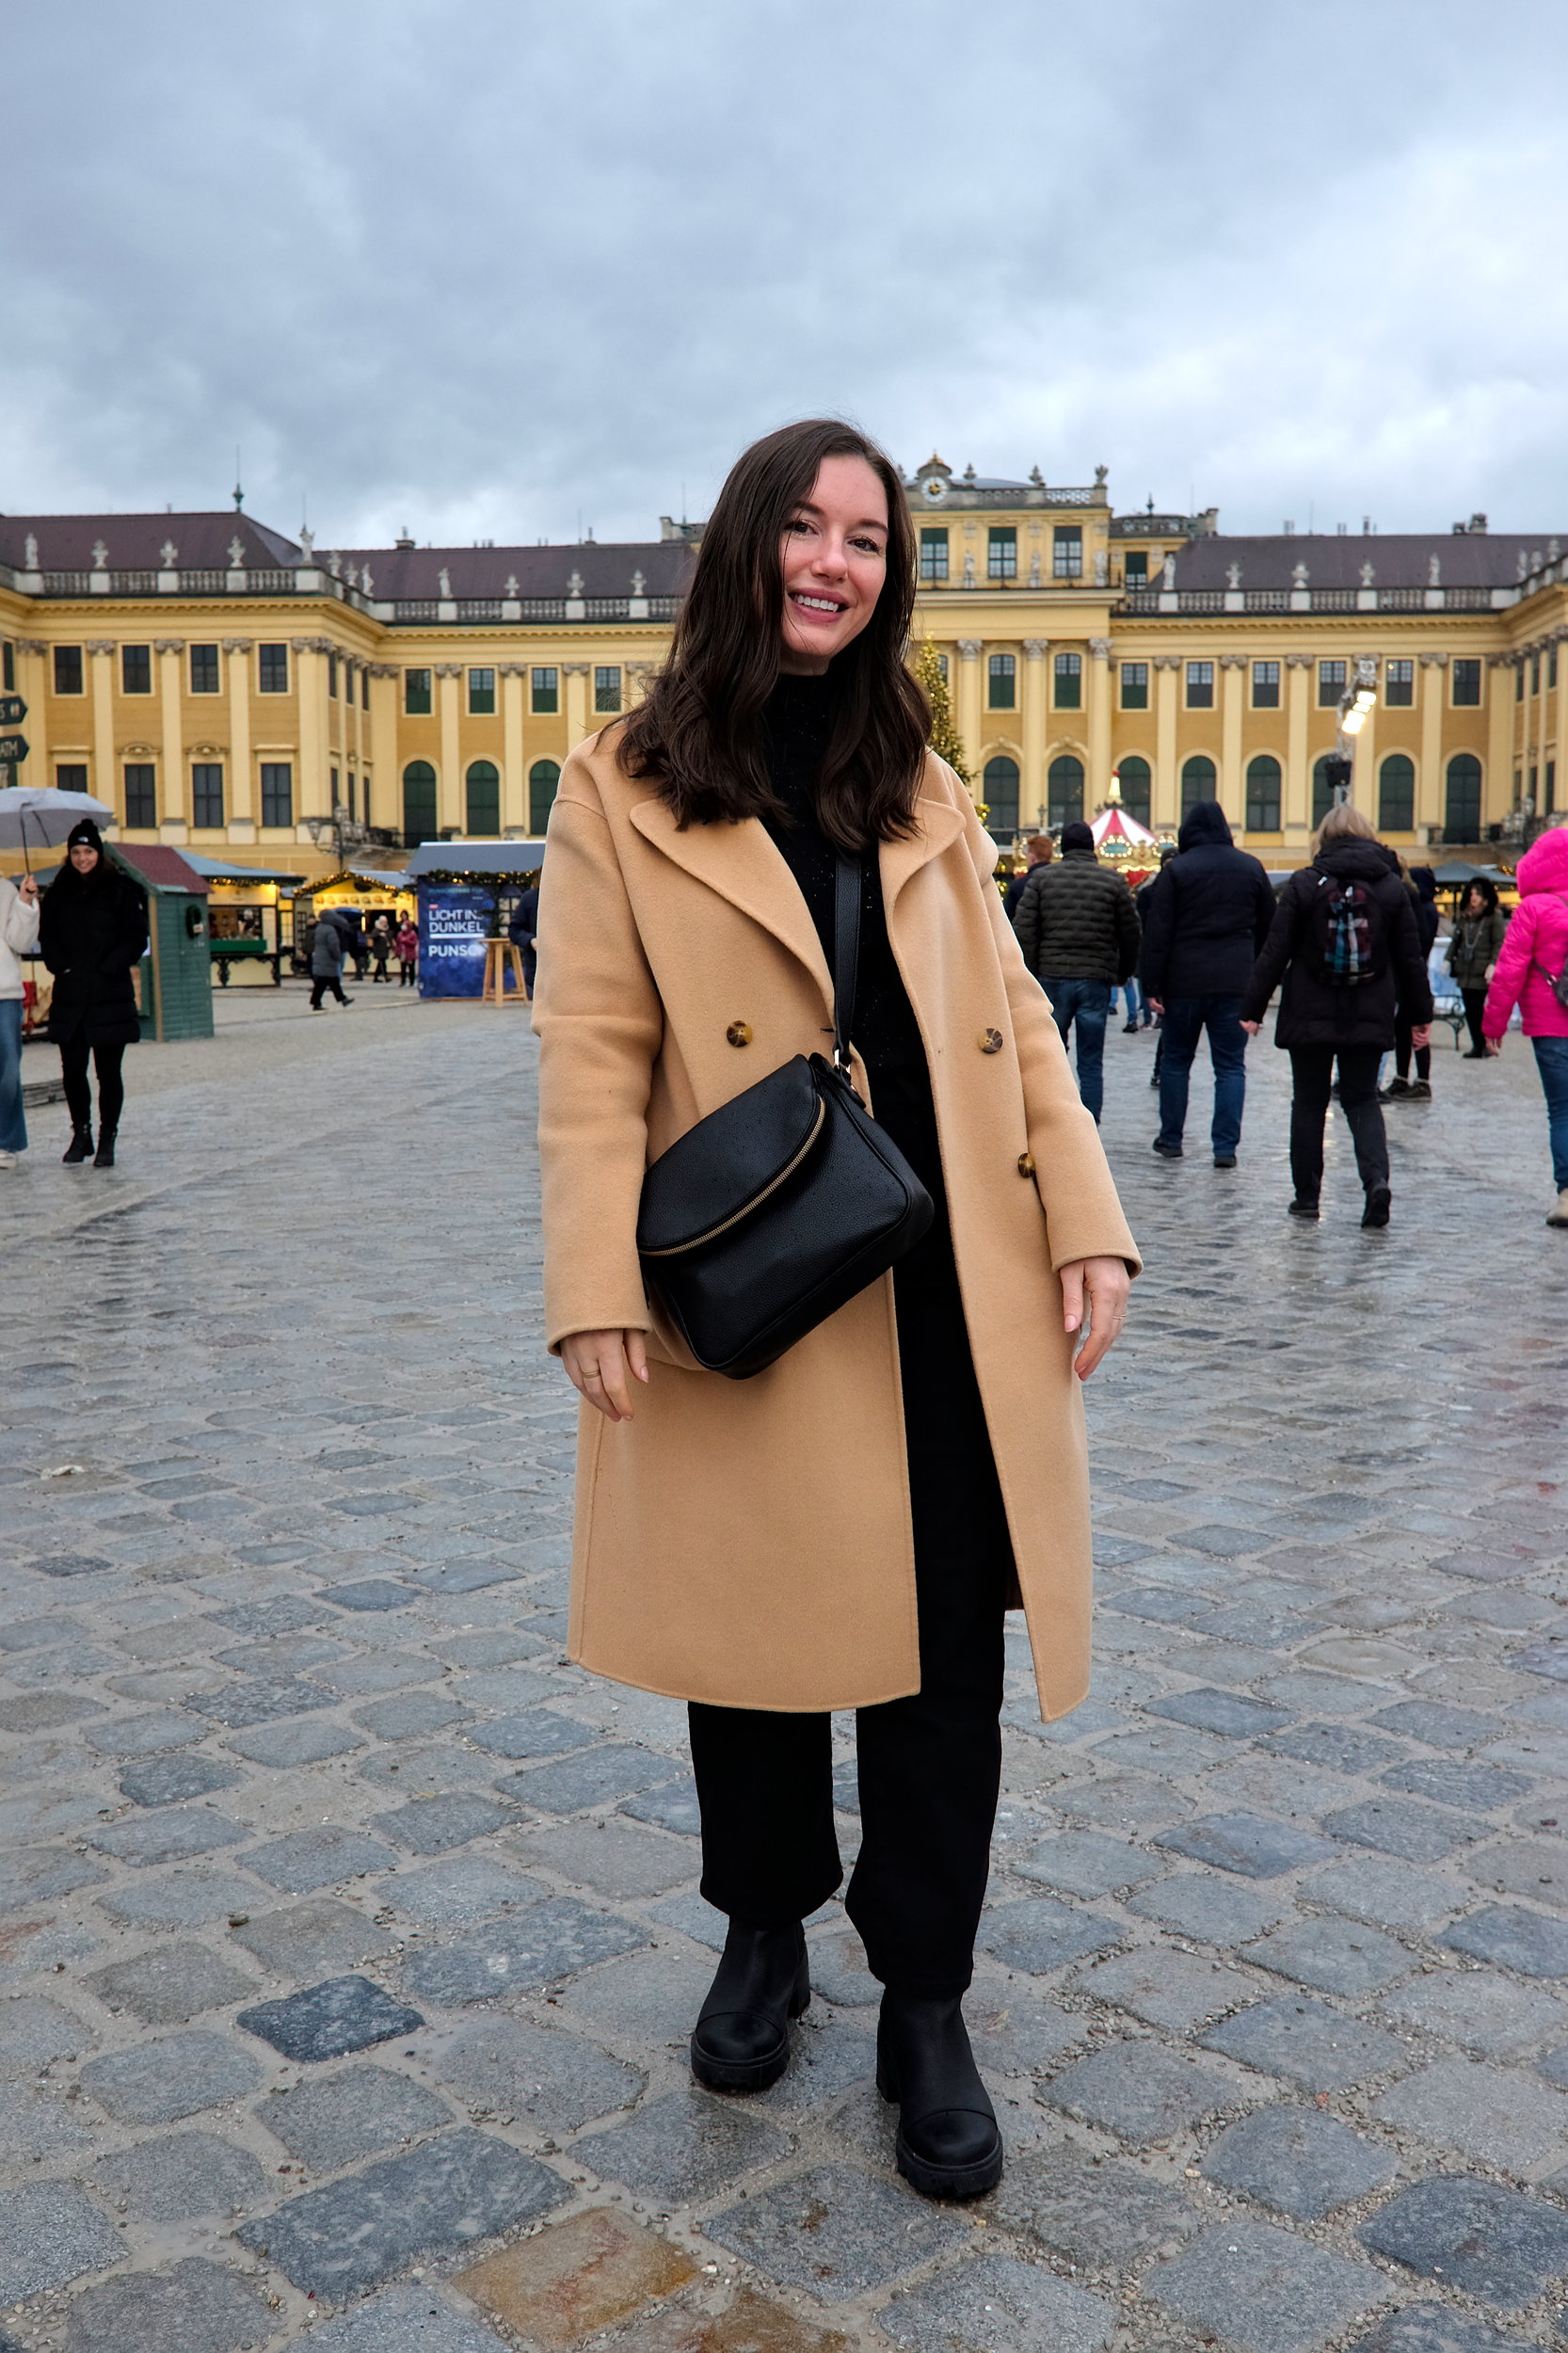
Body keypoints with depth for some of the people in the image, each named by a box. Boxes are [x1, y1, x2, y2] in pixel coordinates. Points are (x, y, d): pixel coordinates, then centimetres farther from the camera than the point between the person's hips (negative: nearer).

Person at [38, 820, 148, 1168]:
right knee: (72, 1068, 5)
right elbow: (46, 937, 13)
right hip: (69, 997, 3)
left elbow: (136, 939, -2)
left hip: (110, 995, -3)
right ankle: (80, 1133, 20)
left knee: (108, 1071, 0)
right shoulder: (58, 894, 10)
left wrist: (107, 970, -10)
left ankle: (107, 1140, 8)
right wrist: (62, 968, -3)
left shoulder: (121, 891, 0)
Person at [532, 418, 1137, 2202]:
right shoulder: (624, 789, 1)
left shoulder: (922, 787, 14)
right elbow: (594, 1056, -6)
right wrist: (596, 1292, -15)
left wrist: (1086, 1221, -2)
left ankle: (924, 2006, 23)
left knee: (944, 1654, 6)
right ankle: (764, 1932, 36)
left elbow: (1014, 1020, 10)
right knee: (759, 1630, 11)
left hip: (951, 1293, 3)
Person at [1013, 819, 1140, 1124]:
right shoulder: (1113, 881, 4)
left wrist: (1030, 978, 2)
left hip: (1052, 976, 0)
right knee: (1091, 1064, 4)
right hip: (1096, 981, 0)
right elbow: (1130, 933, 6)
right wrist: (1123, 972, 19)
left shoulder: (1041, 877, 3)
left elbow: (1024, 931, -2)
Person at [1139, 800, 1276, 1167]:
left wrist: (1152, 985, -5)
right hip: (1236, 982, 2)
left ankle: (1170, 1139, 17)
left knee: (1176, 1060, 12)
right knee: (1231, 1065, 4)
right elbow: (1268, 927, 13)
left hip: (1184, 981, -2)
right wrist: (1257, 978, 21)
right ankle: (1226, 1147, -1)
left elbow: (1157, 932, -7)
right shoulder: (1251, 867, 7)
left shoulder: (1175, 870, -4)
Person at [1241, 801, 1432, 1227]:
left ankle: (1307, 1195, 13)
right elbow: (1410, 957, 5)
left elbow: (1275, 952, -6)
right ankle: (1377, 1178, -12)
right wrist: (1420, 1015, 13)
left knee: (1309, 1102, 9)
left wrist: (1252, 1009, -1)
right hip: (1369, 1018, 2)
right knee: (1362, 1099, 11)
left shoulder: (1303, 884, -5)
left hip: (1310, 1016, -2)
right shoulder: (1391, 886, 2)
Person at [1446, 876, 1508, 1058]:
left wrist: (1493, 965, -18)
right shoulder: (1463, 917, 15)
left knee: (1478, 1010, -9)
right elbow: (1455, 940, 20)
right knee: (1470, 1011, 6)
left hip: (1482, 974, -6)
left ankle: (1481, 1046, 3)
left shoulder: (1495, 918, -2)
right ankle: (1477, 1045, 15)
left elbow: (1499, 943, -7)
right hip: (1465, 973, 6)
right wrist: (1448, 959, 9)